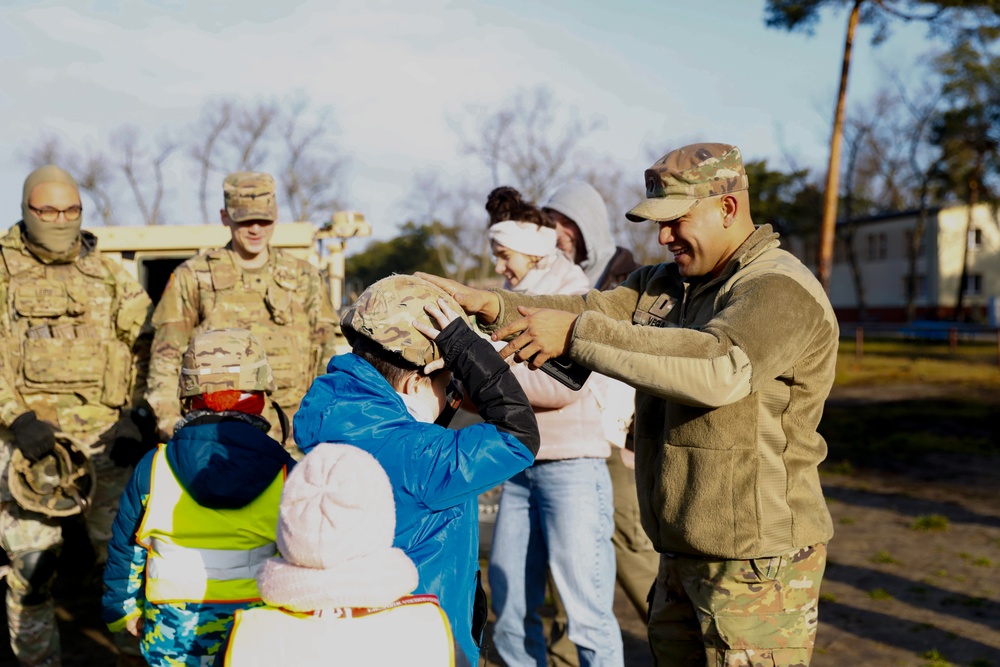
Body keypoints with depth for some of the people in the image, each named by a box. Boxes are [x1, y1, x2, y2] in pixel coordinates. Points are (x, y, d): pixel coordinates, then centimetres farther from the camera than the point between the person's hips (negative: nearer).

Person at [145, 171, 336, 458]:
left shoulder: (305, 278, 12)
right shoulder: (193, 278, 7)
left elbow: (324, 358, 14)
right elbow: (166, 359, 6)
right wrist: (169, 424, -4)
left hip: (290, 438, 1)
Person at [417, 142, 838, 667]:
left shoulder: (780, 290, -16)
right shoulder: (662, 284, 13)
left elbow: (720, 367, -34)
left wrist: (576, 332, -34)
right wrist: (486, 304, -13)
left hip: (758, 559, -8)